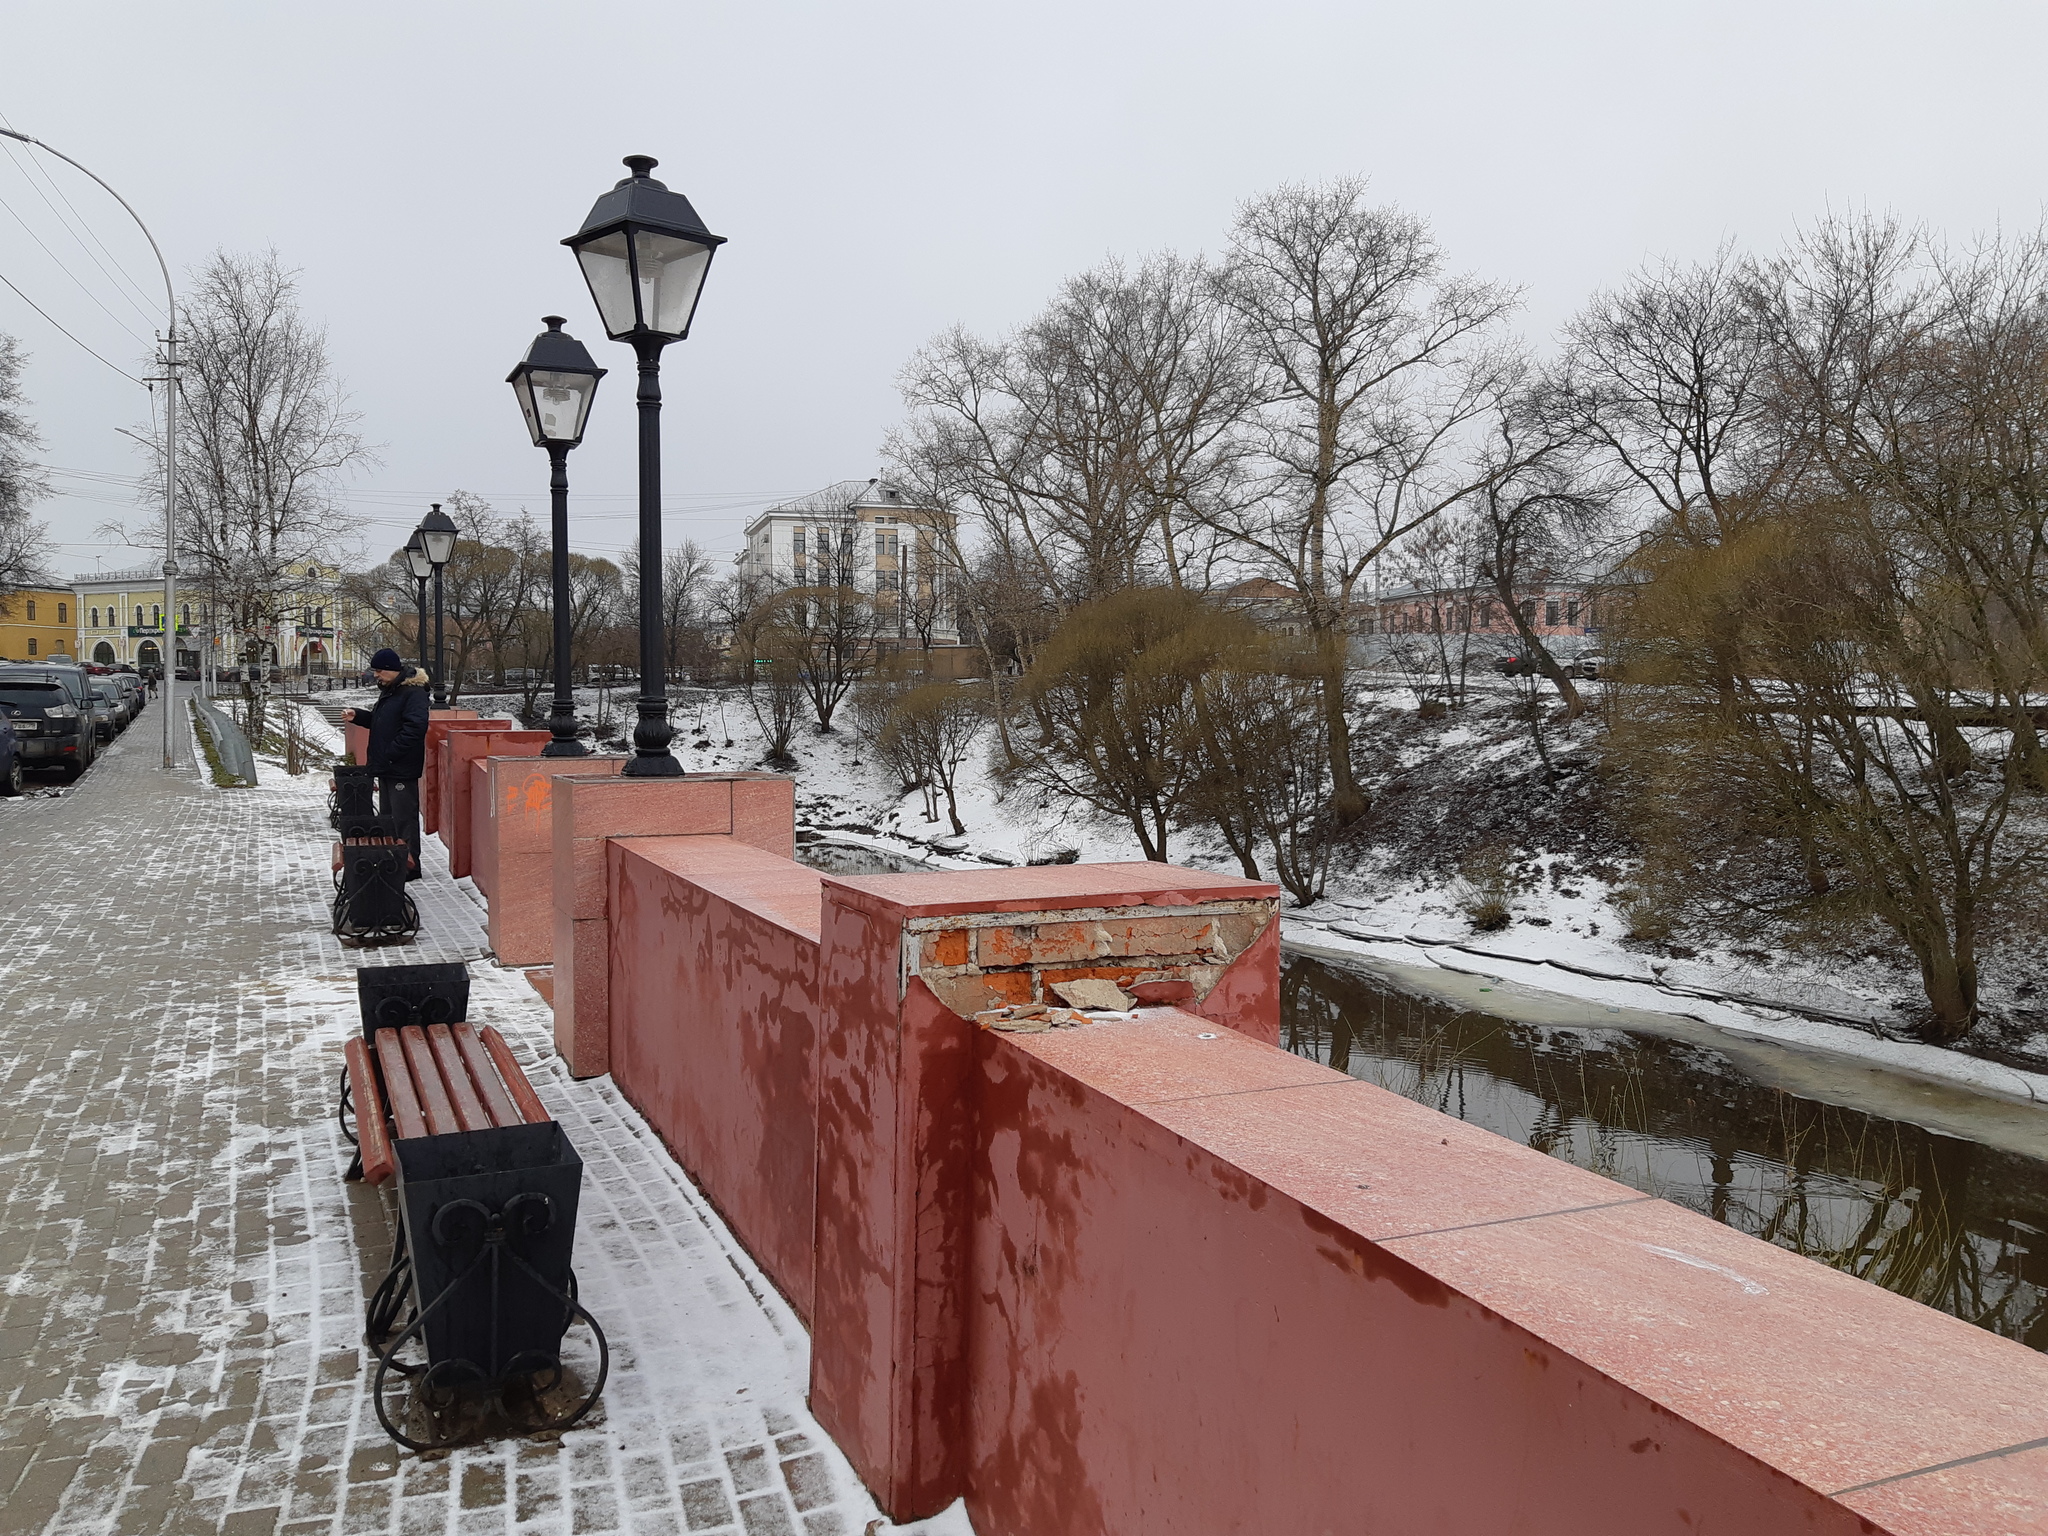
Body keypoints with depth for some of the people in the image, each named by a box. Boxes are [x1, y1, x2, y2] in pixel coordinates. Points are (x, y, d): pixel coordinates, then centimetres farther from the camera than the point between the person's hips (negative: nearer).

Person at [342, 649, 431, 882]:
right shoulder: (388, 690, 16)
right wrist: (357, 716, 9)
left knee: (404, 818, -5)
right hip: (386, 767, 11)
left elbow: (414, 728, -25)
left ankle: (411, 866, 2)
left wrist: (390, 755, -24)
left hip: (402, 769, -11)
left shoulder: (413, 693, -17)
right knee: (387, 817, 17)